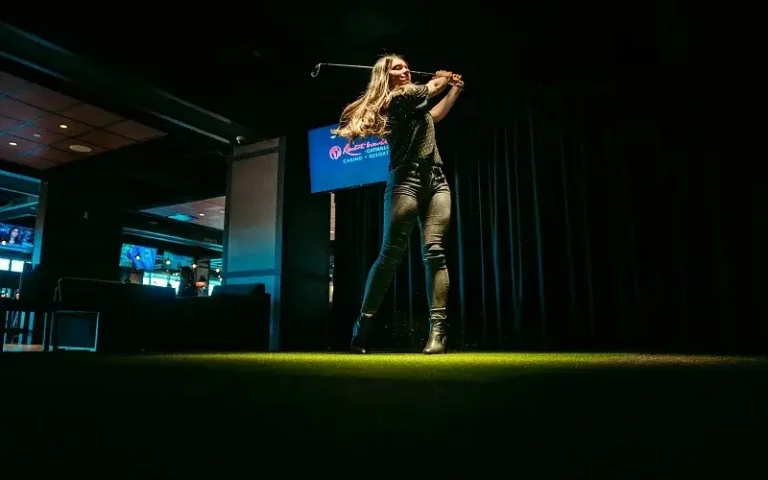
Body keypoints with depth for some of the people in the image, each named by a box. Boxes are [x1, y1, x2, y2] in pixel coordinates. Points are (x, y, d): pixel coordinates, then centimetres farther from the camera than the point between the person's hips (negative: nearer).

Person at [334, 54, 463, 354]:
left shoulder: (415, 102, 24)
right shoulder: (400, 97, -1)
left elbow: (435, 114, 42)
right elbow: (434, 86, 13)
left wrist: (455, 88, 46)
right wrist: (446, 78, 34)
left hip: (436, 180, 8)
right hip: (407, 180, -7)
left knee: (434, 252, -8)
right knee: (390, 254, -11)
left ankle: (438, 328, -13)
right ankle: (363, 323, -3)